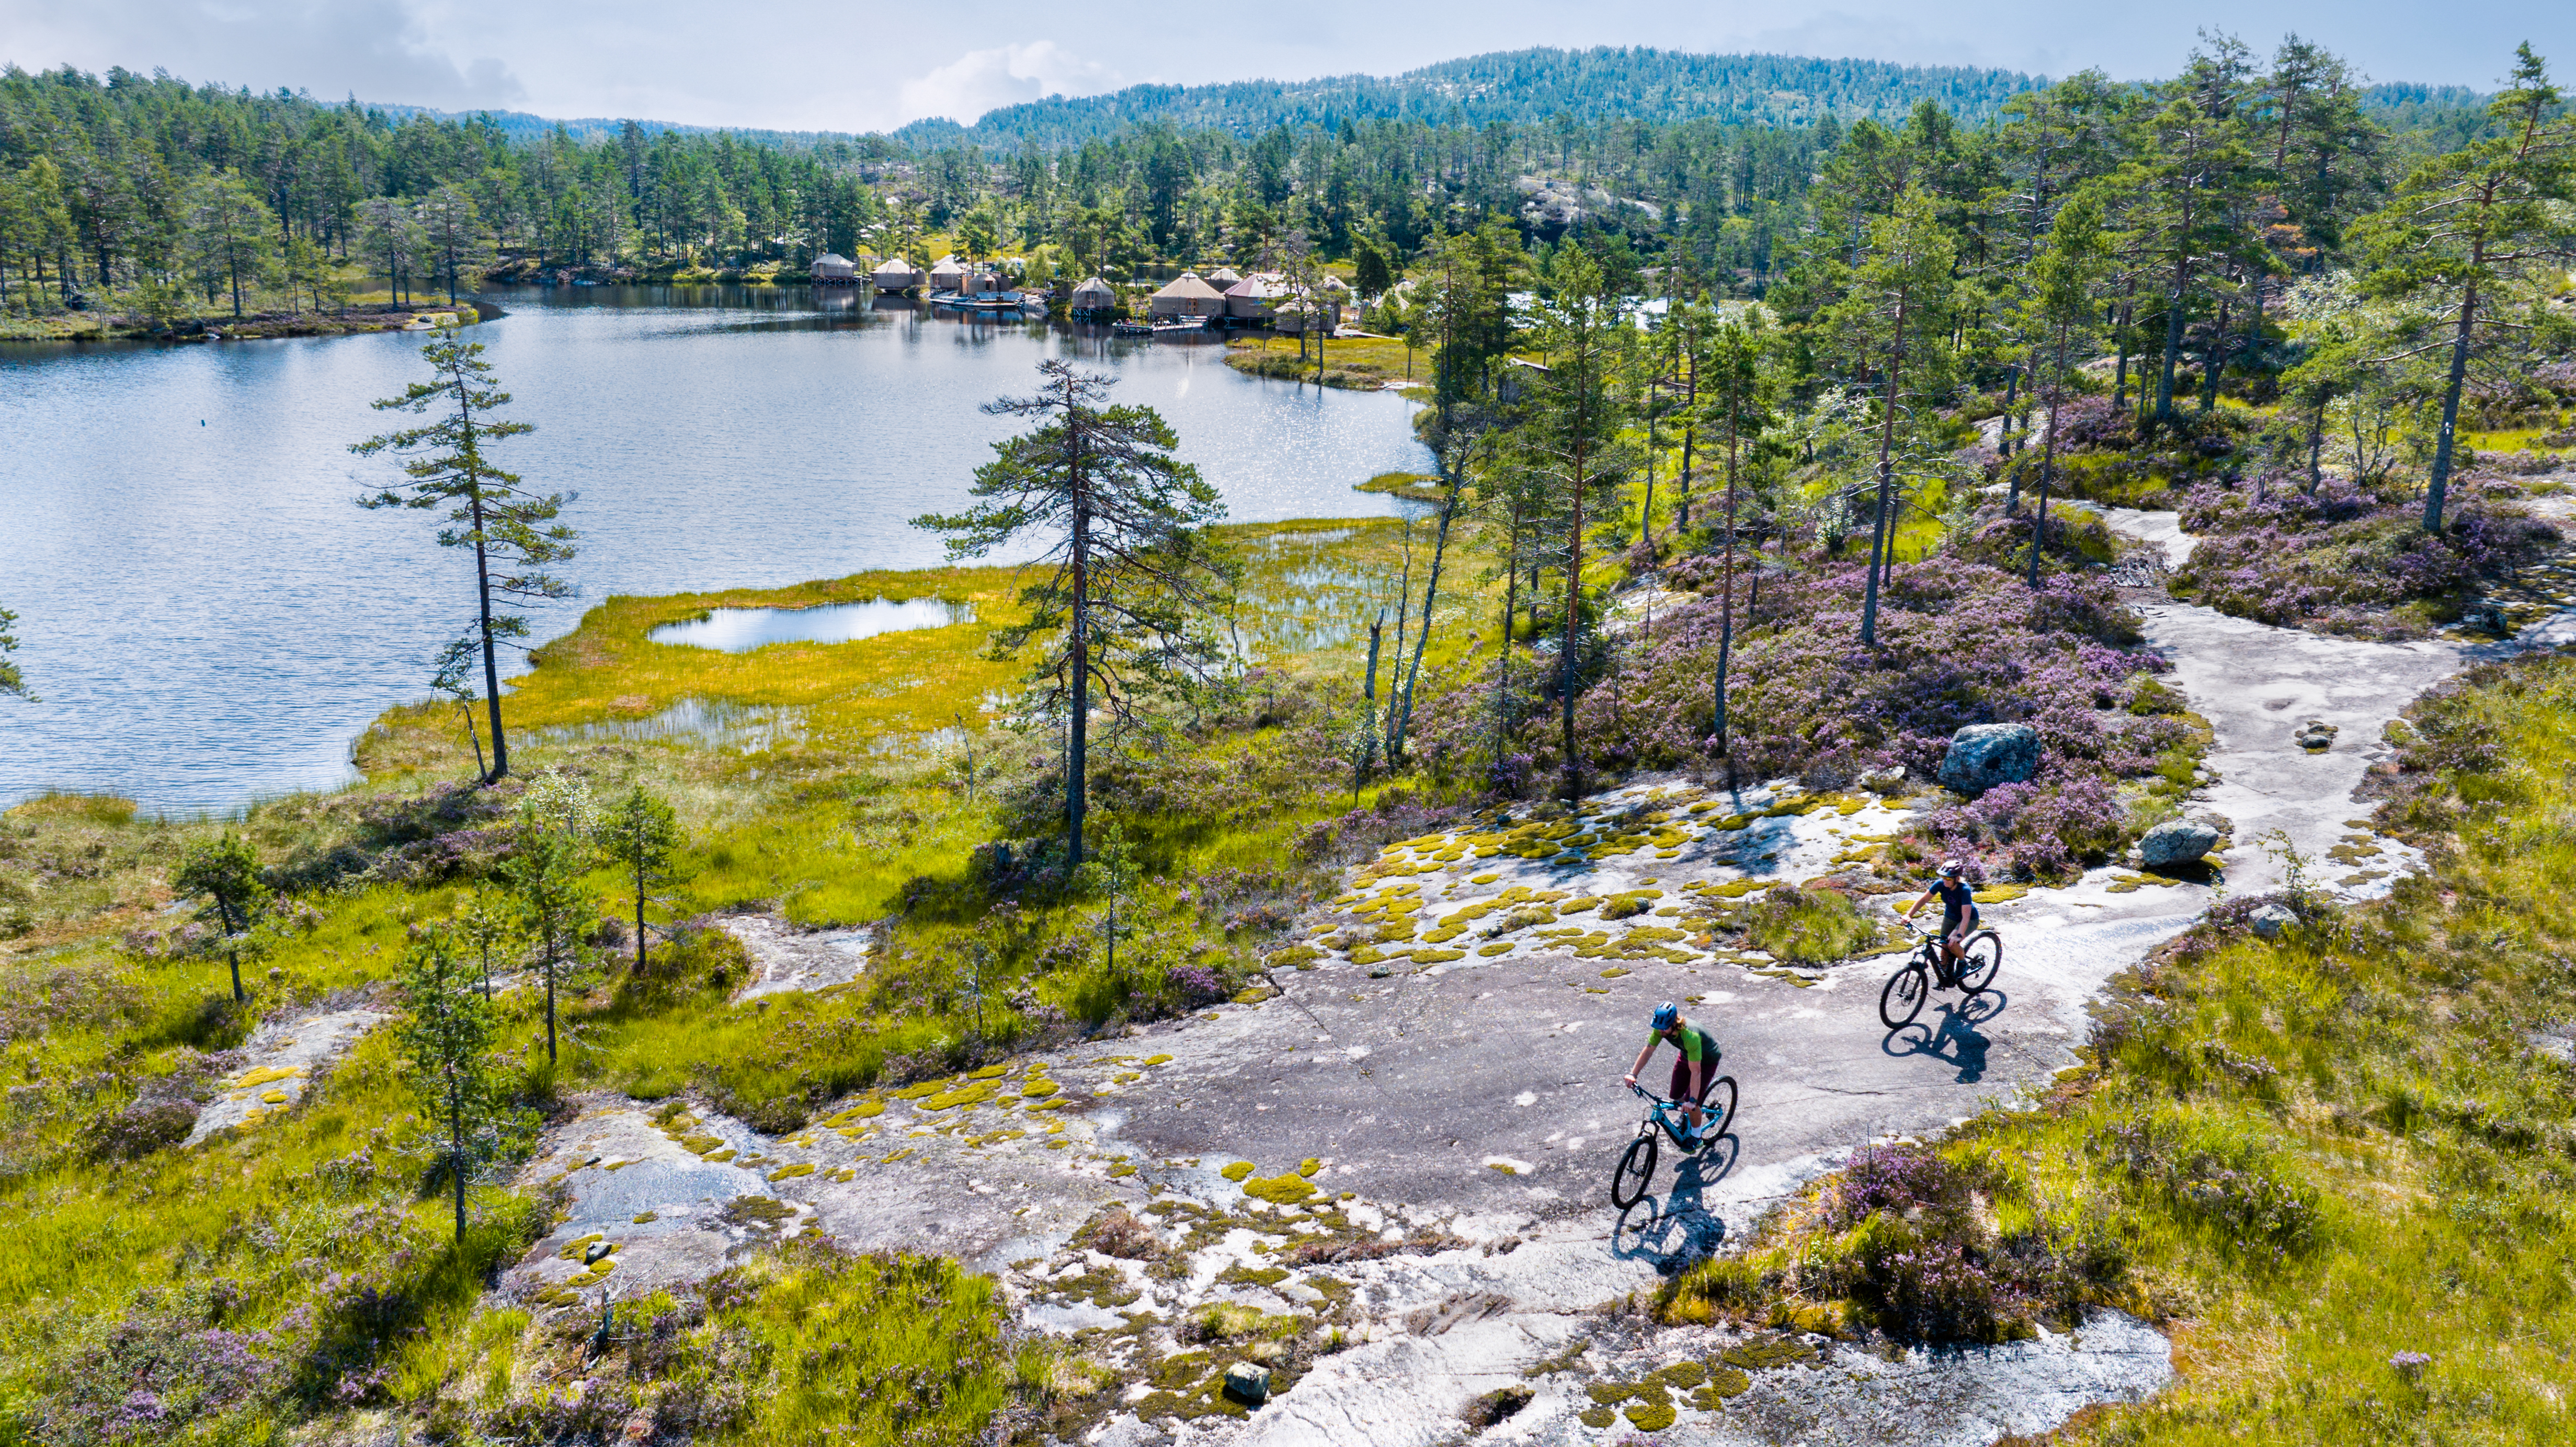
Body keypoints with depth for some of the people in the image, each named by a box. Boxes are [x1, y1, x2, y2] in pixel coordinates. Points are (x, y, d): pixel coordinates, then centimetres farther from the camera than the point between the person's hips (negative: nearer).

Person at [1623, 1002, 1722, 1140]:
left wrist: (1692, 1101, -42)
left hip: (1707, 1061, -6)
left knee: (1691, 1104, -10)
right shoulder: (1661, 1029, -26)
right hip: (1686, 1055, 6)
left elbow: (1696, 1071, -41)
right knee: (1676, 1096, 7)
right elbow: (1648, 1051, -14)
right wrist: (1633, 1074, -23)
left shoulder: (1690, 1036, -43)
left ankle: (1696, 1137, 15)